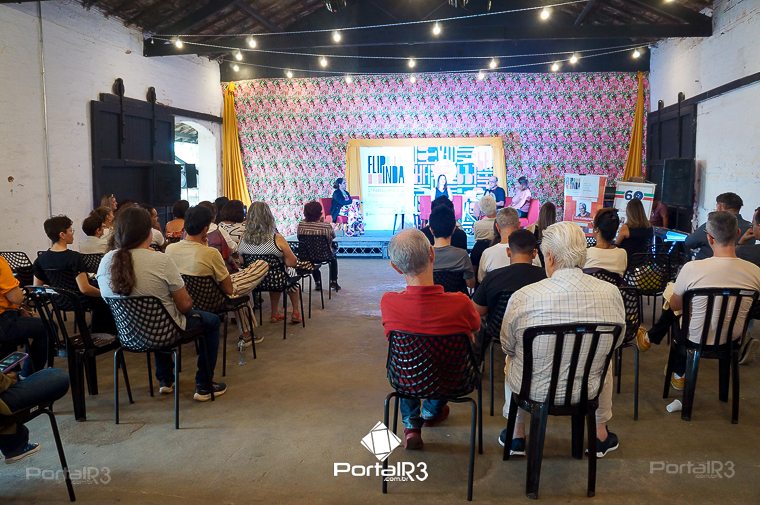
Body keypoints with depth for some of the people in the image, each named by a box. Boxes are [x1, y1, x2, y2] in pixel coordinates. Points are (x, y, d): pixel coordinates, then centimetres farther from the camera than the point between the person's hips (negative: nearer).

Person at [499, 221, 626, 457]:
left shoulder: (523, 297, -23)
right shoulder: (611, 293, -16)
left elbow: (507, 346, -6)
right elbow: (616, 341, 2)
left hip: (533, 390, -1)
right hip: (587, 390, 2)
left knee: (511, 362, 33)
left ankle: (517, 436, 42)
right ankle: (601, 437, 43)